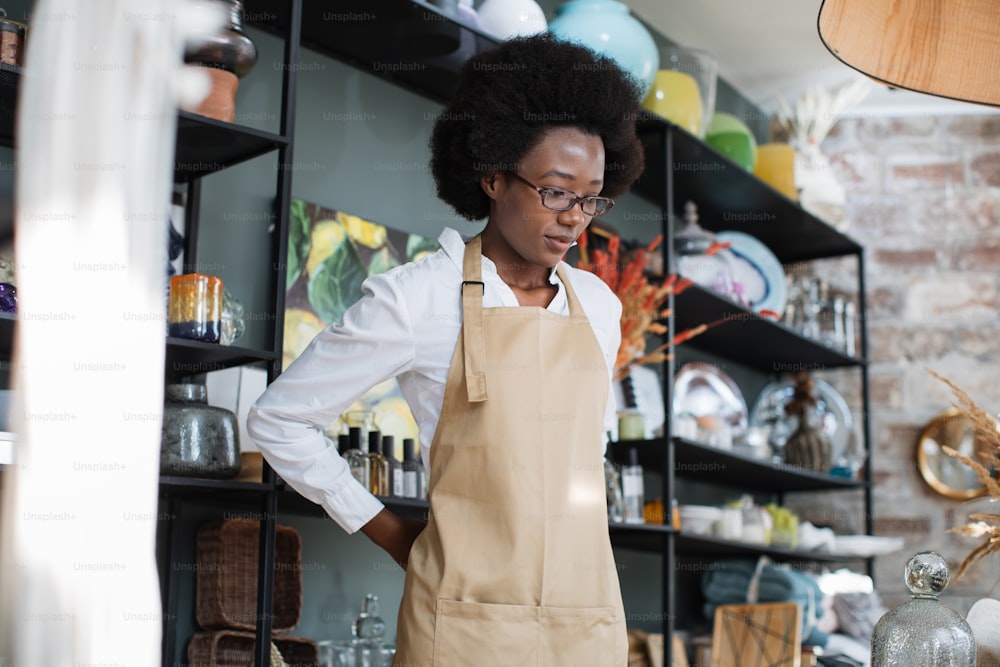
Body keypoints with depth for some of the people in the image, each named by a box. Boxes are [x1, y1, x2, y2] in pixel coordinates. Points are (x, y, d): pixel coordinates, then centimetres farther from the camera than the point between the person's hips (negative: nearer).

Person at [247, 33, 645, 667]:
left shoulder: (598, 304, 7)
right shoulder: (418, 298, -8)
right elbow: (278, 418, -2)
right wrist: (389, 531, 0)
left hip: (590, 613, 5)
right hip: (469, 613, -4)